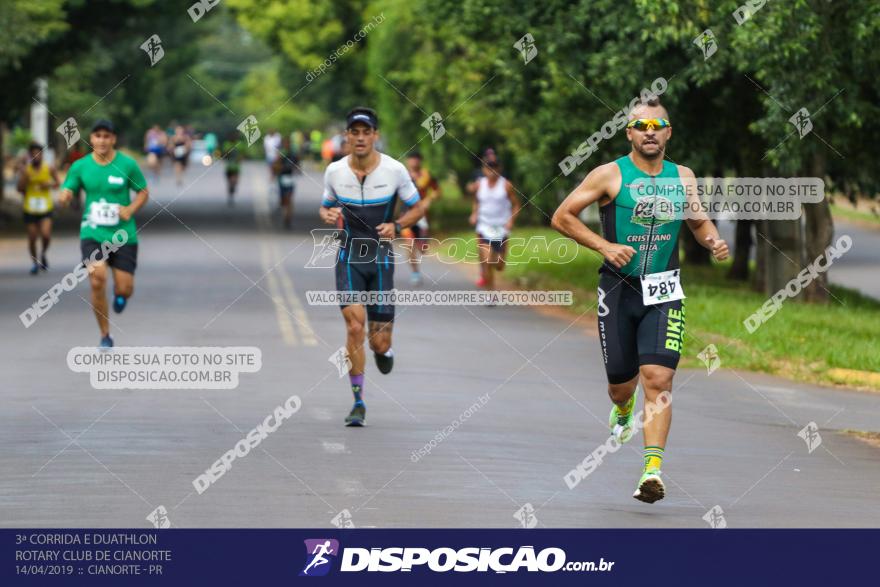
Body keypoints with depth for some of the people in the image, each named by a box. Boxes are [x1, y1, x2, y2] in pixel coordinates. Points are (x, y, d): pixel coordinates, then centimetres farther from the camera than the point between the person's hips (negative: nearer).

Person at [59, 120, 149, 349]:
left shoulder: (127, 165, -4)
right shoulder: (80, 166, -1)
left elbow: (143, 193, 5)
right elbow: (65, 195, 1)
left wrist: (131, 209, -14)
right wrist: (65, 197, -24)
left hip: (123, 235, 0)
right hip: (92, 234, 0)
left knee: (124, 290, -2)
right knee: (97, 281, -19)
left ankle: (120, 294, 40)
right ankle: (105, 335, -2)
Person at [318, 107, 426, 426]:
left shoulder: (394, 170, -7)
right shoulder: (335, 171, -3)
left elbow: (417, 207, 5)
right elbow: (325, 207, 13)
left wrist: (396, 226, -13)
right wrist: (328, 216, -11)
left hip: (381, 258, 0)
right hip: (349, 258, 0)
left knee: (379, 342, -1)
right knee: (354, 326, -17)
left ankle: (382, 346, 40)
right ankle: (358, 402, -6)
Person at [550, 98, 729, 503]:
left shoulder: (683, 177, 6)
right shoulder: (610, 175, -4)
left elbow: (699, 221, 22)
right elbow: (562, 217, -2)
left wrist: (714, 241, 0)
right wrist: (604, 246, -14)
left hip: (664, 293, 1)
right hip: (619, 288, -1)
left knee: (658, 380, -15)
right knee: (620, 381, 9)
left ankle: (653, 469, -20)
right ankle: (623, 409, 48)